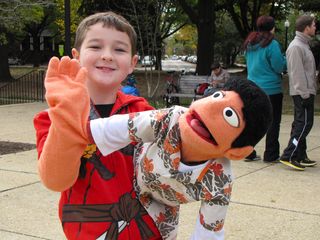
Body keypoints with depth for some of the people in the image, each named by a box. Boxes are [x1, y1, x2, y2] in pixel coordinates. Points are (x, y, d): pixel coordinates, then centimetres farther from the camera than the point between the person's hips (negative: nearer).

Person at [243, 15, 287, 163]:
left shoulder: (249, 44, 7)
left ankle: (248, 152, 15)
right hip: (271, 89, -6)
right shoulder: (272, 44, -15)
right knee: (273, 123, 4)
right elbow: (280, 67, -14)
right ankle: (271, 155, 8)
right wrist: (284, 59, 4)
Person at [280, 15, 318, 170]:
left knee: (300, 123, 11)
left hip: (305, 92, 10)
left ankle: (300, 157, 17)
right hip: (302, 93, -10)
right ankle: (288, 156, -8)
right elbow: (297, 73, -20)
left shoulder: (303, 45, 17)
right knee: (304, 124, -10)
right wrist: (305, 94, -20)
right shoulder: (296, 46, -16)